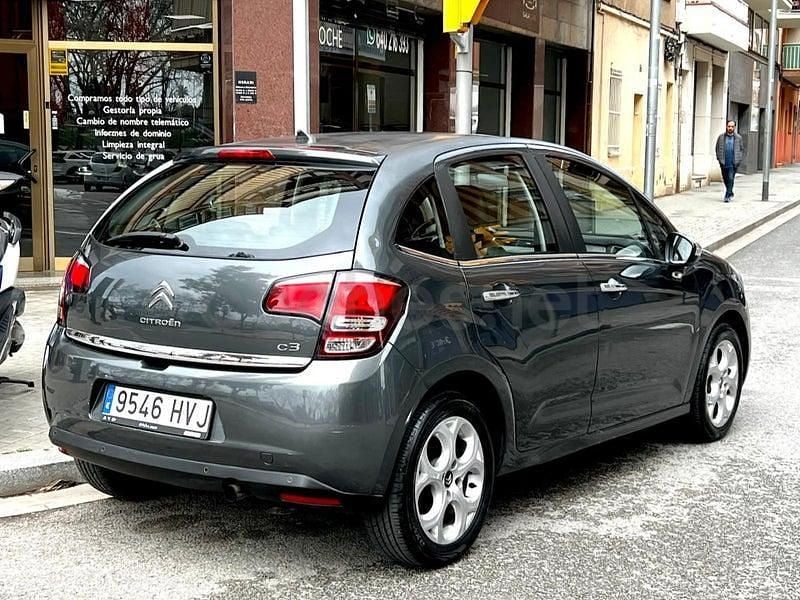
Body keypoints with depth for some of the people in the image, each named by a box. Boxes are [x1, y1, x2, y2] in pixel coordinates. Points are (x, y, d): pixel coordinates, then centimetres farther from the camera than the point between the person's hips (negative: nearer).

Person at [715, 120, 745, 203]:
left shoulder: (738, 138, 4)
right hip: (724, 163, 2)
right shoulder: (721, 137, 5)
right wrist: (719, 158, 2)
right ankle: (730, 193, 30)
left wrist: (739, 160, 1)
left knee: (730, 179, -13)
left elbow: (742, 149, 10)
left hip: (733, 163, -2)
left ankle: (728, 196, -11)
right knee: (726, 180, 11)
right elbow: (717, 149, 12)